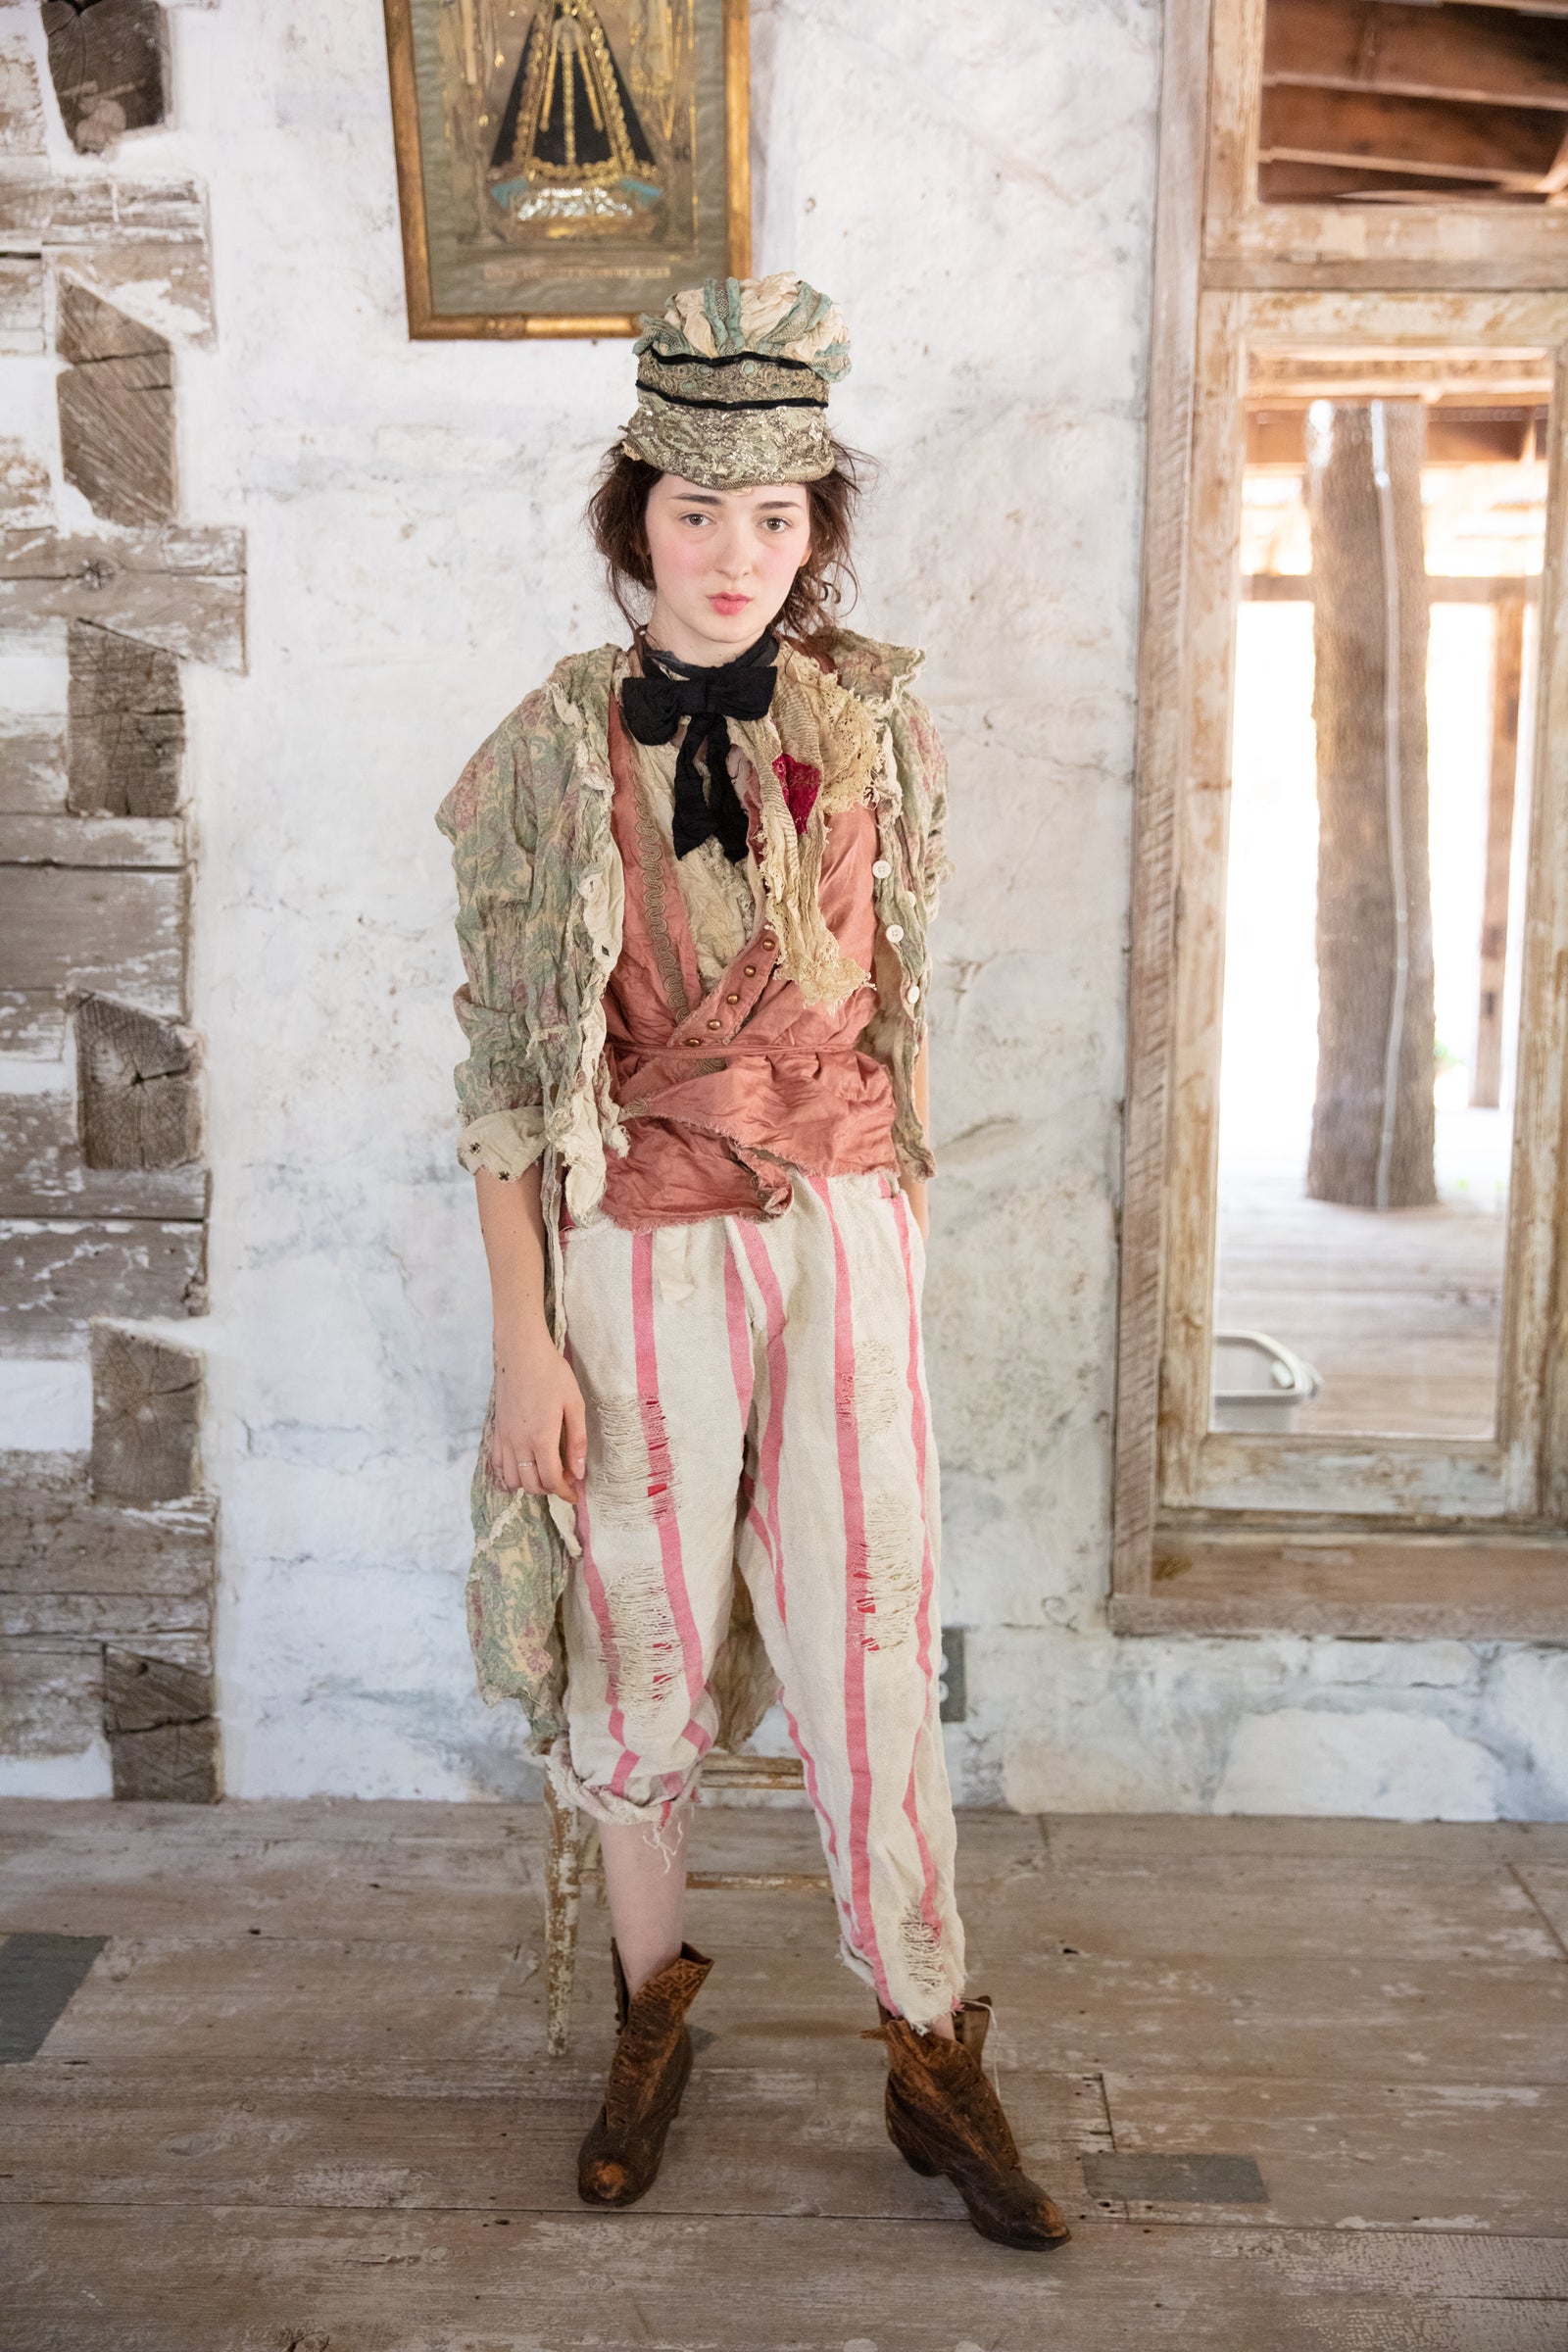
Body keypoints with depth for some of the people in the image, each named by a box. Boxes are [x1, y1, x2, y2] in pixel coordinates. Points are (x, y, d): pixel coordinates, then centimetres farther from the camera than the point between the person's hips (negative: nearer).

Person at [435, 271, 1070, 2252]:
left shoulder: (874, 718, 0)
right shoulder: (555, 752, -7)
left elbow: (898, 1002, 9)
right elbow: (503, 1070, -6)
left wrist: (906, 1226, 10)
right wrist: (523, 1342, -8)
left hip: (841, 1237, 2)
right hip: (641, 1254, -1)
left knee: (871, 1644, 7)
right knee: (647, 1652, 11)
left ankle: (932, 2059, 24)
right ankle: (651, 2017, 35)